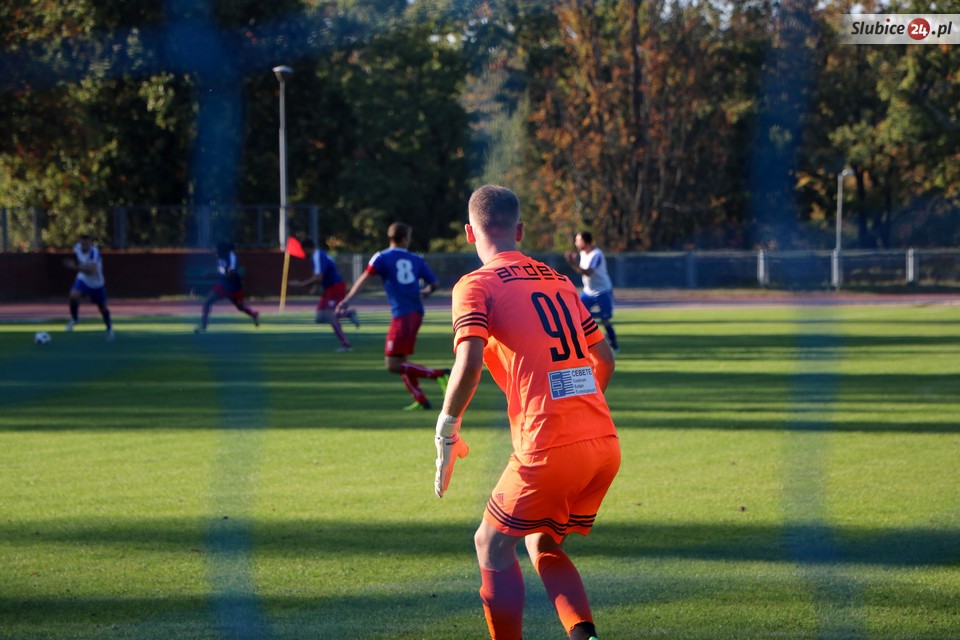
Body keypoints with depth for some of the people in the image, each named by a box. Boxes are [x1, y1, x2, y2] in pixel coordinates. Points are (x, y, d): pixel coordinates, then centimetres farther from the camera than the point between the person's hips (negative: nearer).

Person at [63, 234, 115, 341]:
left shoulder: (94, 253, -32)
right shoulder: (77, 248, -14)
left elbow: (91, 271, -46)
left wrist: (76, 267, -55)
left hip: (97, 283, -3)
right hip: (83, 280, 3)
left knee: (103, 307, 12)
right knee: (73, 295, -27)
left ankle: (109, 327, 42)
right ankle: (74, 318, -1)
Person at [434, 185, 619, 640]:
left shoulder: (476, 286, -1)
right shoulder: (558, 281, 19)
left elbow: (469, 366, -15)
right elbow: (604, 359, 22)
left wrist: (446, 431, -2)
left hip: (549, 449, -6)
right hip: (606, 443, 6)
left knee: (492, 544, 14)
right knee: (543, 546, 22)